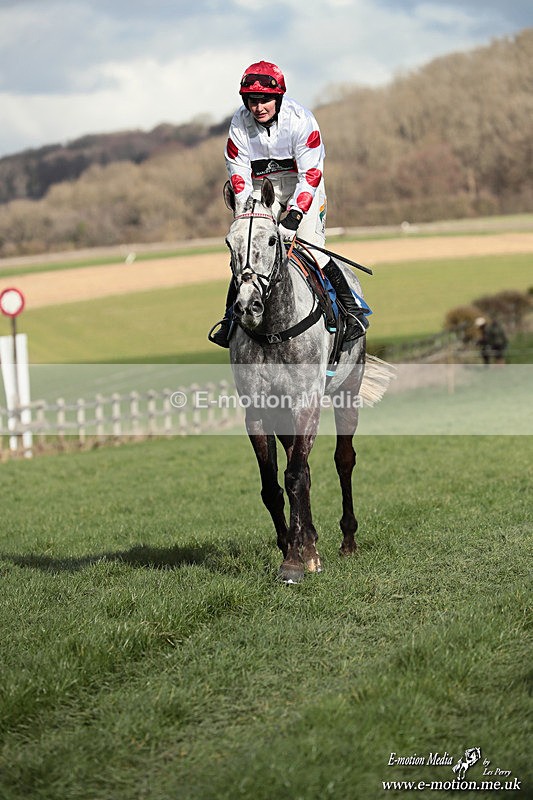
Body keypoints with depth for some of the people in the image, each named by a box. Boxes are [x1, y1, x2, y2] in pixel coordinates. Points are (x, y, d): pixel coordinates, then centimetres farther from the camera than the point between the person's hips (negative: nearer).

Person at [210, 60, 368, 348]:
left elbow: (311, 173, -23)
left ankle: (352, 308, 0)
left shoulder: (300, 119, -23)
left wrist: (294, 215, -31)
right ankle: (230, 318, 7)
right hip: (262, 190, 3)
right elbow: (239, 177, -8)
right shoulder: (240, 124, -14)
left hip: (303, 186, -3)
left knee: (310, 248, -17)